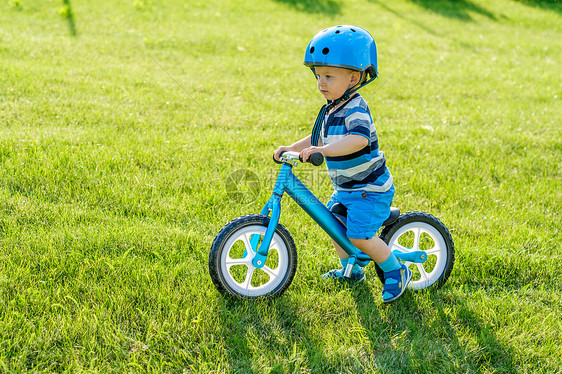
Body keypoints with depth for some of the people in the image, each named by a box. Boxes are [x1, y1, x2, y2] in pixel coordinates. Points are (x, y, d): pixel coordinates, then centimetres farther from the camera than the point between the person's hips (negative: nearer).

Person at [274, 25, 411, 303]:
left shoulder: (355, 109, -24)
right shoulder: (331, 110, 6)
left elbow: (359, 139, -44)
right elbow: (318, 139, 20)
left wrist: (323, 150, -53)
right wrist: (291, 148, 8)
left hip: (370, 188, -10)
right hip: (346, 187, 10)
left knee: (359, 235, -13)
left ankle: (396, 272, 8)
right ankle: (350, 269, 37)